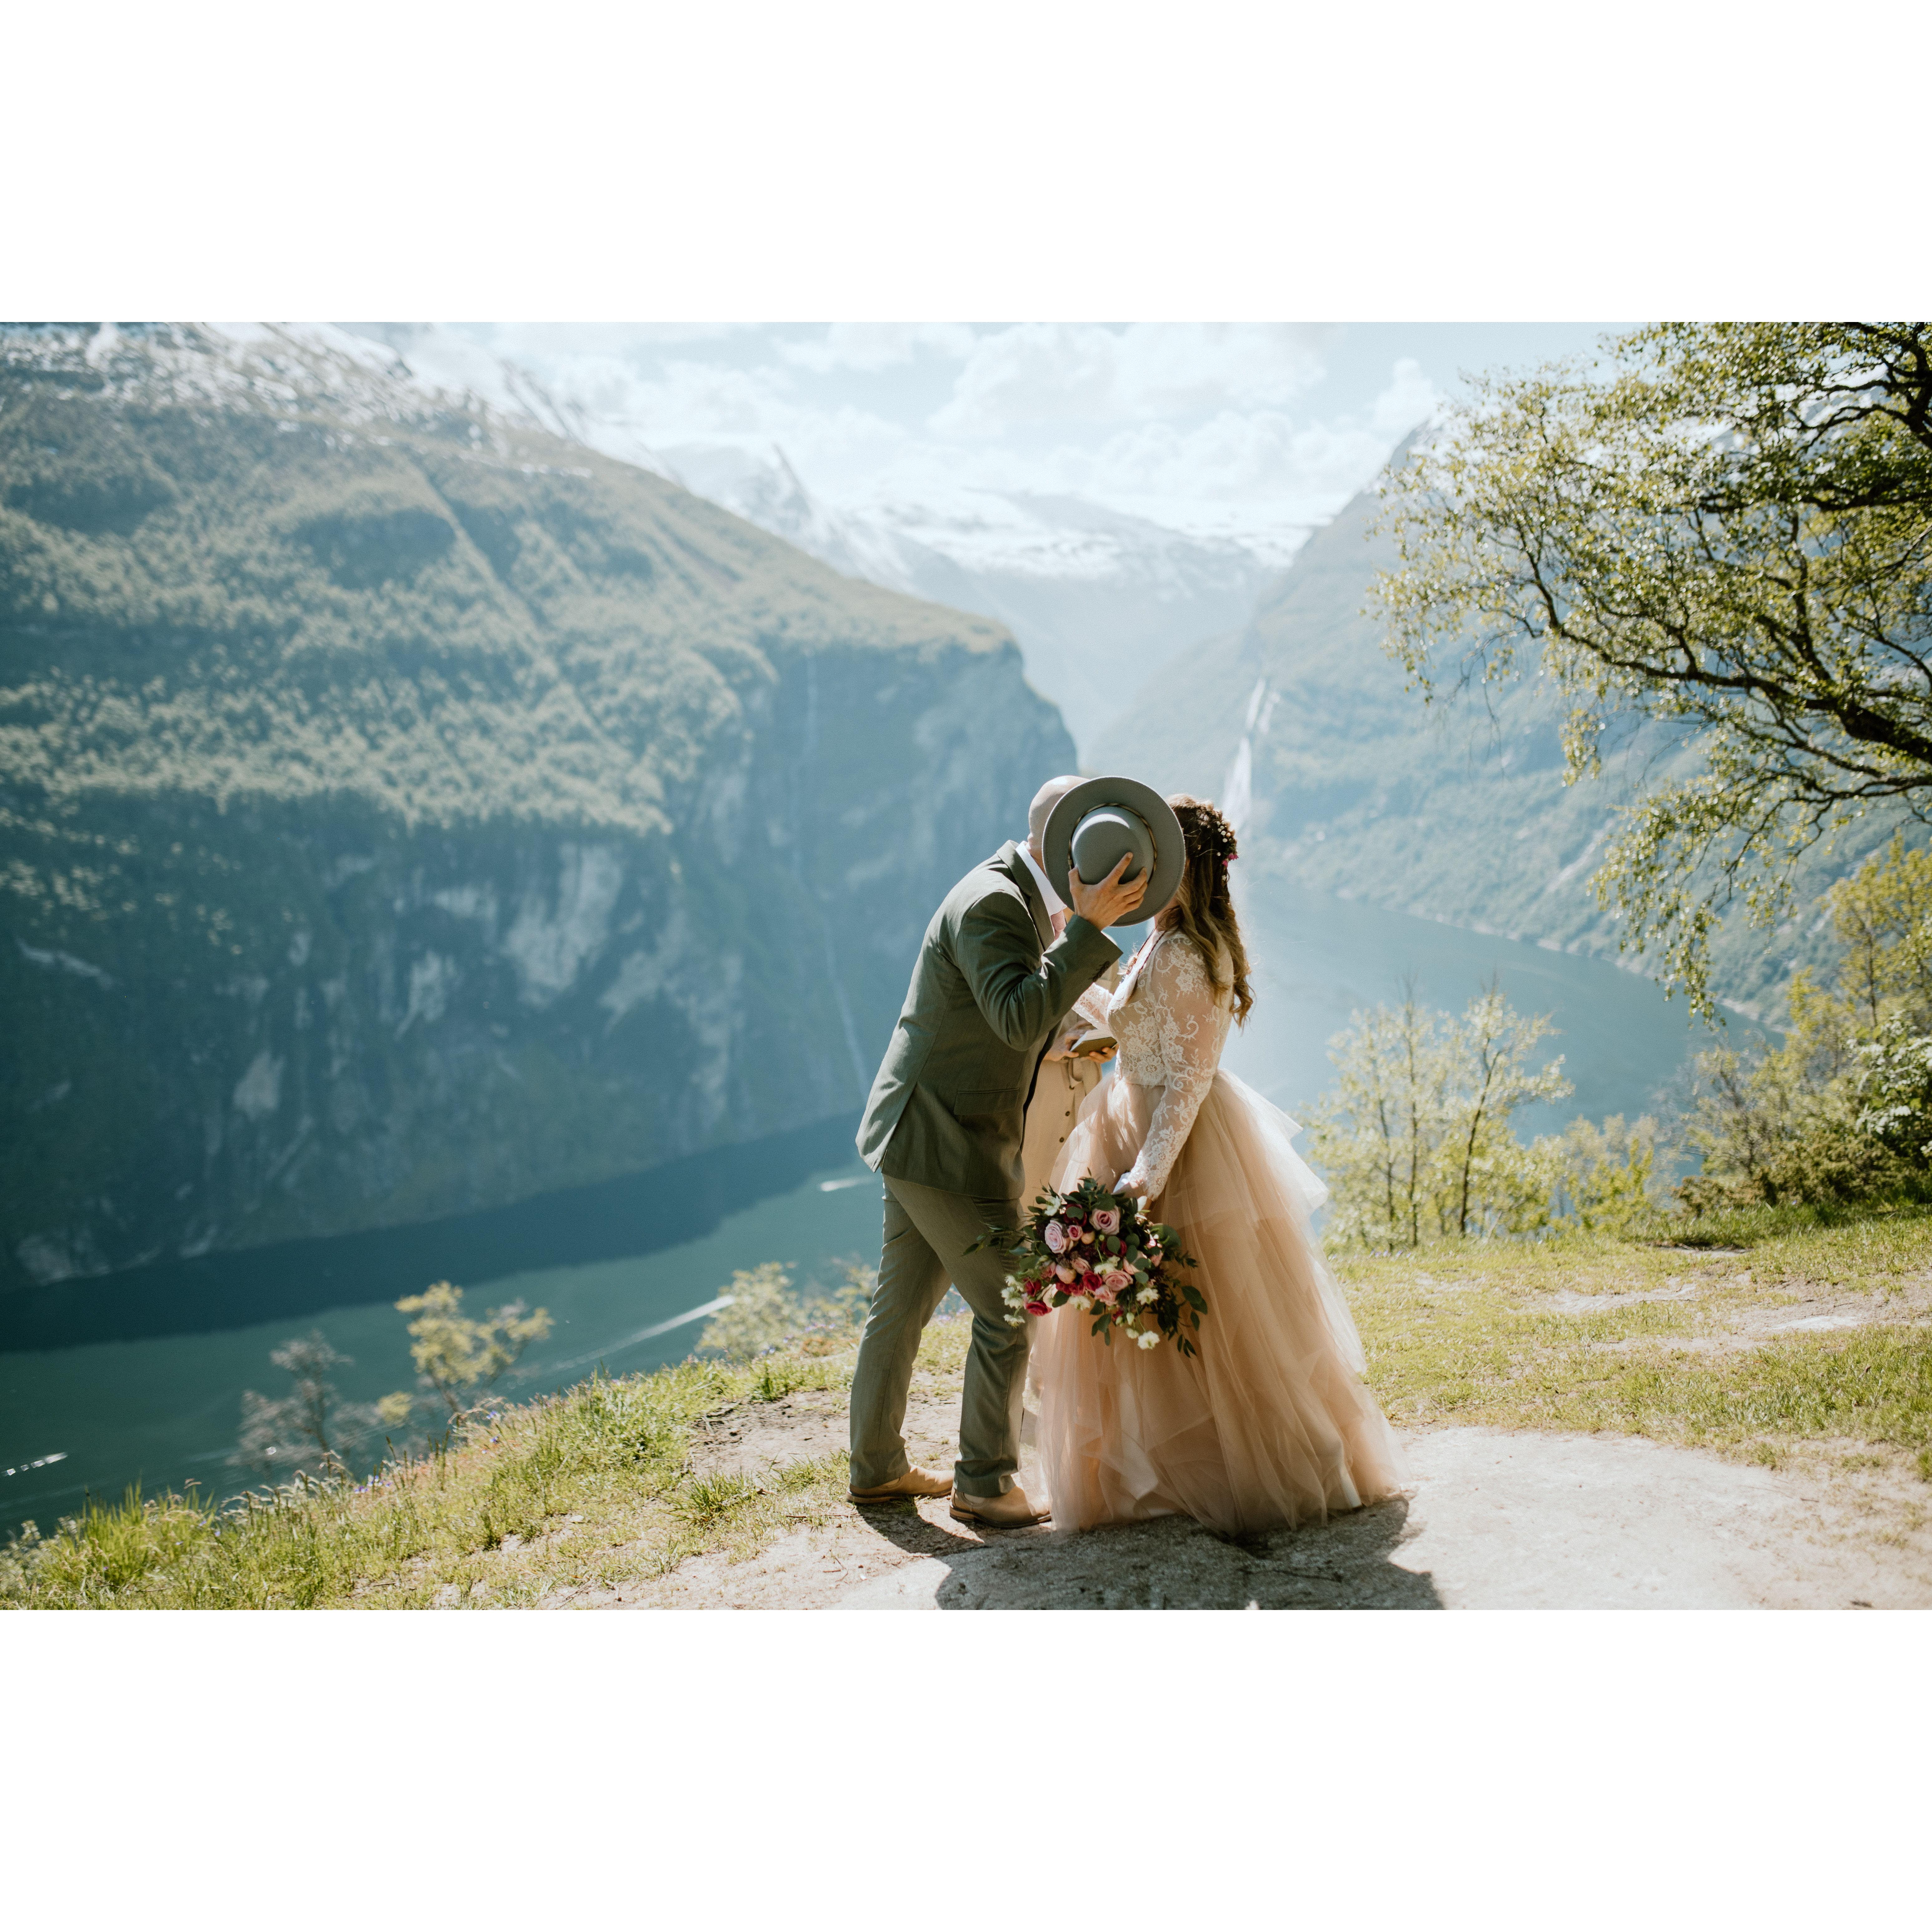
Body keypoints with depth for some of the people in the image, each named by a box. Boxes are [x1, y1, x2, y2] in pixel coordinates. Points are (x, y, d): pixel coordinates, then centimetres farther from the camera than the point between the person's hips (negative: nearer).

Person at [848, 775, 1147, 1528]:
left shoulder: (1020, 899, 12)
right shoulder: (992, 902, -20)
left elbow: (1021, 1018, 22)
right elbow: (1021, 1021, -31)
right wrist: (1088, 928, -33)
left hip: (917, 1139, 10)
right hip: (945, 1148, -10)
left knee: (902, 1307, 17)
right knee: (1006, 1313, 0)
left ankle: (877, 1467, 29)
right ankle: (985, 1484, 12)